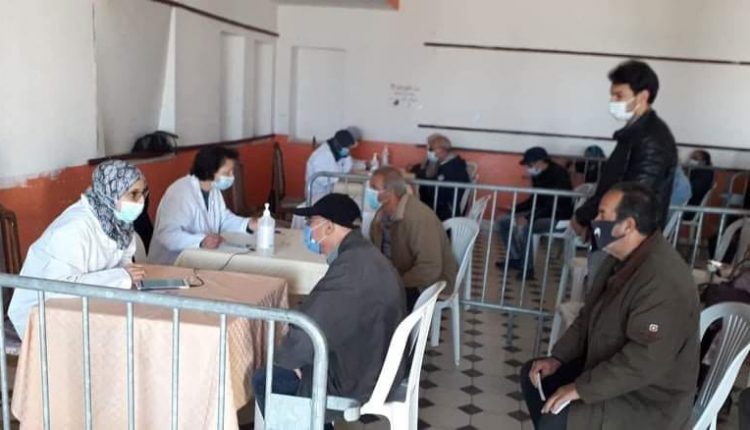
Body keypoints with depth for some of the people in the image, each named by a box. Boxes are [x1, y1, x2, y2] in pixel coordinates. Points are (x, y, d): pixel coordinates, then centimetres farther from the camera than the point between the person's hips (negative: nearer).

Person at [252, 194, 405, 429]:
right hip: (375, 364, 9)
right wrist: (291, 355, 5)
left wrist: (283, 356, -7)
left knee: (265, 381, 4)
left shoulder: (351, 267, -29)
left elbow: (307, 333, -28)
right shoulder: (365, 255, 4)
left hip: (356, 380, -9)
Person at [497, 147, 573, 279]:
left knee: (523, 228, -34)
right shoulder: (538, 175, 3)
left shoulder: (559, 174, -21)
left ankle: (528, 268, -20)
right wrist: (514, 208, 3)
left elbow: (553, 205, -28)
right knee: (503, 222, 2)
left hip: (557, 218, -9)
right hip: (540, 213, 9)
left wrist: (528, 218, -34)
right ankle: (516, 259, 8)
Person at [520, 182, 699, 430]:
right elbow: (589, 316, 12)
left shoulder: (663, 280, -30)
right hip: (610, 368, 10)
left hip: (650, 400, -9)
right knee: (533, 375, 11)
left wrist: (581, 388, -26)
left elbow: (646, 361, -33)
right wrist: (557, 358, 1)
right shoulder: (621, 258, 3)